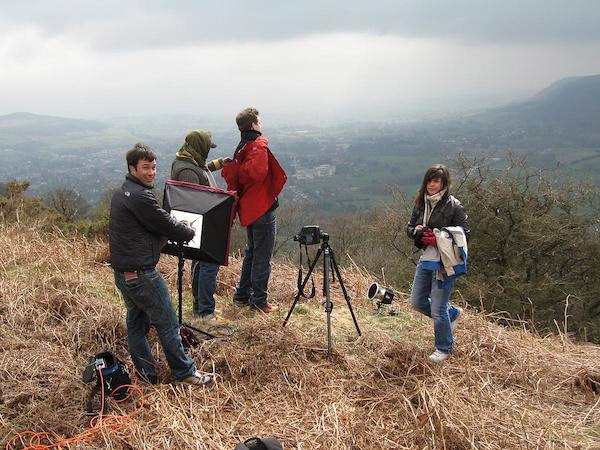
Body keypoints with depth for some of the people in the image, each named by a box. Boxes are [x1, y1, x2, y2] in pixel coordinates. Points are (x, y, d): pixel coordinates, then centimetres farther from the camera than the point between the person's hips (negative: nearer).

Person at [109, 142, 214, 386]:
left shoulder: (120, 193, 11)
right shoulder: (141, 197, -20)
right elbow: (167, 225, -15)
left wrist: (178, 229, 9)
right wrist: (189, 232, 4)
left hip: (122, 272, 10)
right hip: (142, 275, -10)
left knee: (135, 321, 17)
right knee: (168, 323, 2)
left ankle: (145, 372, 27)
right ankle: (185, 372, 14)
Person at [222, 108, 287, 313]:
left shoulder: (241, 149, 11)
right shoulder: (259, 147, -16)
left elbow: (232, 176, 12)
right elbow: (258, 172, -31)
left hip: (248, 209, 9)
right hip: (262, 208, -9)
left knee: (252, 251, 21)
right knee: (263, 256, -1)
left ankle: (242, 295, 28)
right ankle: (259, 301, 6)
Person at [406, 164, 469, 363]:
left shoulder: (453, 206, -11)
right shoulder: (421, 203, 8)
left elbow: (464, 234, -10)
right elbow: (409, 227, 16)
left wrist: (439, 238, -21)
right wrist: (416, 231, -7)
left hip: (444, 263, -7)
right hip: (425, 260, 7)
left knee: (438, 309, -1)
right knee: (417, 302, 16)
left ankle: (444, 348, 22)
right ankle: (453, 313, 39)